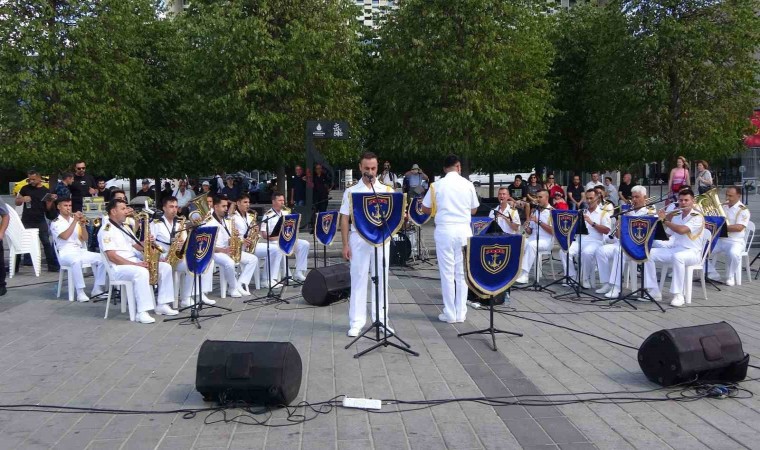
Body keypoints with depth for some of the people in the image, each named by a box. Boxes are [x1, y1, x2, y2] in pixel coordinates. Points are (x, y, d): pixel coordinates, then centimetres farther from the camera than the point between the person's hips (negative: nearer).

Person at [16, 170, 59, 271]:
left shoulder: (46, 191, 2)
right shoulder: (25, 189, 4)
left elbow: (48, 208, 3)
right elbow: (17, 202, 11)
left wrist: (51, 201, -17)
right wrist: (23, 199, -10)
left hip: (40, 222, -1)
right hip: (26, 222, 1)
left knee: (46, 242, -5)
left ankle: (52, 265, -4)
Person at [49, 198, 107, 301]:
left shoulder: (75, 220, 16)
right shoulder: (55, 223, 1)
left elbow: (85, 239, 10)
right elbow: (65, 236, -18)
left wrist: (82, 224, -5)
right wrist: (75, 221, -16)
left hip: (80, 251, 5)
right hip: (66, 253, -5)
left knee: (101, 258, -16)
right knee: (76, 260, -39)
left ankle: (97, 289, -11)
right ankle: (80, 292, -35)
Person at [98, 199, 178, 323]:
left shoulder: (124, 228, 20)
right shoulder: (106, 230, -9)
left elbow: (137, 247, 20)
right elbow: (112, 257, -18)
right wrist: (135, 264, -23)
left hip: (135, 263, 9)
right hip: (119, 267, -9)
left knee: (165, 267, -3)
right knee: (142, 272, -38)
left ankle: (162, 305, -3)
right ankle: (142, 312, -37)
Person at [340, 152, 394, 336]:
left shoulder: (387, 190, 7)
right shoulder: (351, 191, 3)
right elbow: (344, 219, 2)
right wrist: (345, 245, -4)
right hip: (359, 239, -1)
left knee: (381, 280, 7)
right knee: (358, 280, 2)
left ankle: (381, 319, 17)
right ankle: (356, 322, 8)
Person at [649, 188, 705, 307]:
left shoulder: (697, 217, -10)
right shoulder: (675, 215, 11)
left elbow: (682, 230, -27)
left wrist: (664, 220, -17)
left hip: (691, 252, -7)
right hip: (673, 249, 7)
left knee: (677, 256, -41)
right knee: (648, 253, -13)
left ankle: (678, 295, -33)